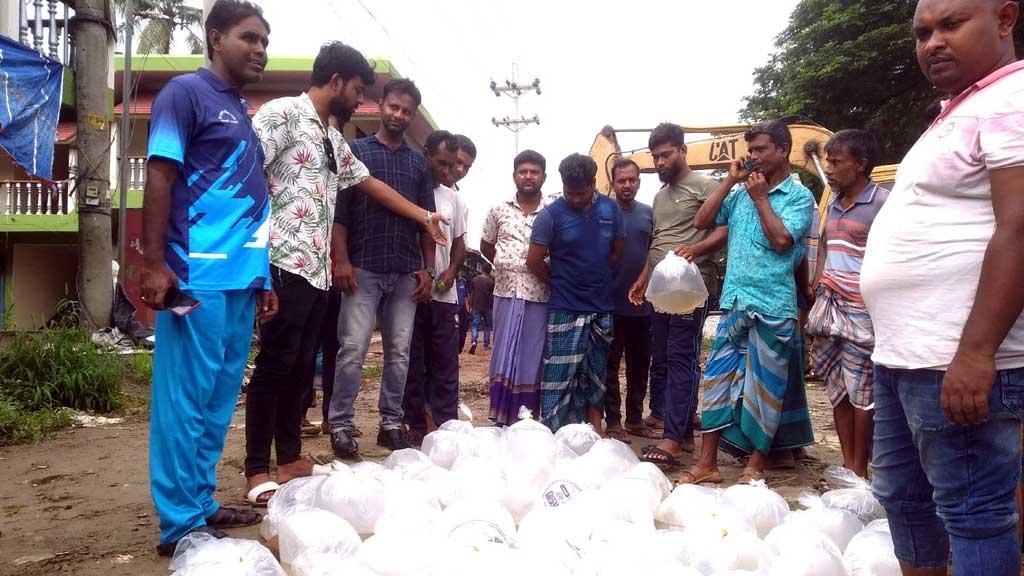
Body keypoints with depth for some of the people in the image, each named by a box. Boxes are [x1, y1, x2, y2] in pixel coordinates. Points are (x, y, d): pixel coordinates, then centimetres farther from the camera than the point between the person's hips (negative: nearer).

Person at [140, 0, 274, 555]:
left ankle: (201, 503, 21)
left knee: (220, 398, 11)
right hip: (198, 275, -8)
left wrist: (262, 278, 20)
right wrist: (153, 264, -17)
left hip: (240, 277, 8)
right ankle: (180, 522, 4)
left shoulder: (244, 113, 21)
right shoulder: (185, 91, -1)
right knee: (186, 397, -3)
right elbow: (159, 178, -9)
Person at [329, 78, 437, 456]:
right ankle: (340, 425, 3)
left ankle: (391, 422, 16)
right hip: (363, 269, -4)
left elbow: (426, 219, 16)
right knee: (353, 349, -6)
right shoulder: (355, 150, 5)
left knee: (399, 351, 6)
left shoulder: (418, 163, 15)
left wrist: (427, 268, 7)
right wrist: (341, 260, -11)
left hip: (406, 272, 4)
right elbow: (339, 209, -2)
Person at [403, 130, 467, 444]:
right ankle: (415, 426, 12)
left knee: (446, 365, 6)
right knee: (412, 364, 4)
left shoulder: (453, 198, 11)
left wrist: (451, 271, -1)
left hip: (444, 294, 4)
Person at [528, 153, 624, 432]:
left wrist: (596, 279, 9)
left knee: (595, 375, 13)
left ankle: (595, 433, 23)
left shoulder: (610, 209, 2)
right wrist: (561, 284, 3)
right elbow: (534, 261, -7)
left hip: (602, 308, 4)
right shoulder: (551, 215, -10)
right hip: (565, 310, -4)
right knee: (560, 378, -3)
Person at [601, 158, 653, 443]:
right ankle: (613, 422, 10)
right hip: (611, 303, -4)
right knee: (610, 364, 3)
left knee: (640, 363, 13)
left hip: (643, 303, 4)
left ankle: (635, 417, 25)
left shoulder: (648, 213, 8)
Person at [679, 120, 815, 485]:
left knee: (764, 386, 4)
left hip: (773, 307, -5)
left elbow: (781, 241, -15)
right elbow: (701, 222, 7)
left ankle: (756, 463, 18)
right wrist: (730, 181, 2)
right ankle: (707, 462, 13)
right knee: (718, 377, 5)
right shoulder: (741, 191, 11)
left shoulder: (799, 196, -2)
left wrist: (761, 198, -8)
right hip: (734, 302, 5)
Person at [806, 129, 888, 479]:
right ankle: (847, 461, 22)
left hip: (861, 309, -8)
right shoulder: (834, 204, 14)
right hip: (830, 304, 8)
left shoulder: (882, 203, -9)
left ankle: (859, 468, 10)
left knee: (860, 388, -1)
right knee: (837, 386, 12)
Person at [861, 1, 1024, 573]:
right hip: (901, 354, 10)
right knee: (902, 496, 17)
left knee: (971, 511, 0)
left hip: (958, 362, -10)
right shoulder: (957, 113, 19)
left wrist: (975, 353, -27)